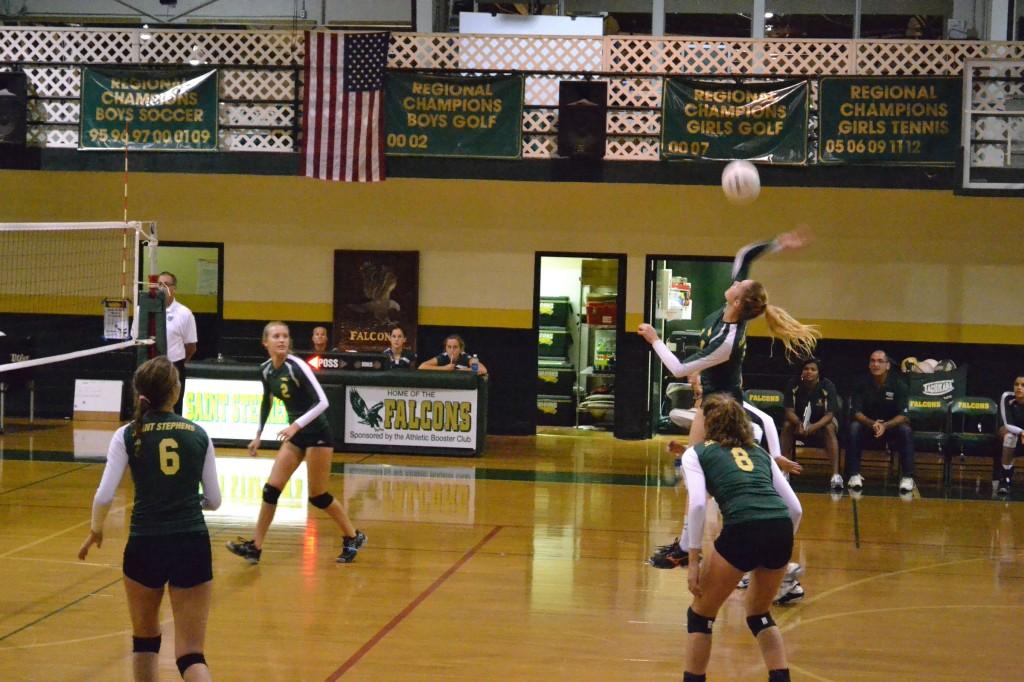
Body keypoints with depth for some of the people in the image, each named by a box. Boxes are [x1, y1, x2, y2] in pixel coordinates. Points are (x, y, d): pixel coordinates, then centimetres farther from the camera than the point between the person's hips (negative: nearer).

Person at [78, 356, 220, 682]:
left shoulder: (128, 435, -1)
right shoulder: (198, 434, 4)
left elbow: (104, 495, -7)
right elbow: (214, 500, 8)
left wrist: (96, 530, 12)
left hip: (145, 544, 0)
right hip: (193, 545, 0)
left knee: (145, 641, 24)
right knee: (191, 654, 0)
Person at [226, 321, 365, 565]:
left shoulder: (297, 367, -21)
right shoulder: (266, 370, 0)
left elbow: (322, 402, -25)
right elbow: (266, 402, 18)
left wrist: (296, 425, -33)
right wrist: (258, 435, 17)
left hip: (317, 433, -6)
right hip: (295, 434, 6)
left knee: (317, 496, 0)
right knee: (271, 489, 0)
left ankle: (353, 537, 19)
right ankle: (255, 547, 6)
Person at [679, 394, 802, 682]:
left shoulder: (696, 453, 17)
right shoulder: (760, 452, 29)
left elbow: (697, 504, -1)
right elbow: (796, 509, 22)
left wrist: (694, 559, 1)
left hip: (743, 530, -5)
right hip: (781, 529, 5)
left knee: (700, 615, 18)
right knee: (759, 614, 29)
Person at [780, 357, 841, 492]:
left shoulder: (828, 386, -22)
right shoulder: (793, 386, -18)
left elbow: (829, 414, -25)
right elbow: (789, 411, -18)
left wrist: (814, 427, -44)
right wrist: (799, 424, -41)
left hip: (822, 422, -1)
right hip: (799, 421, 2)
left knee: (829, 428, -34)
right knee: (787, 425, -29)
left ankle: (836, 474, -39)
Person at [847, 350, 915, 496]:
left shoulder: (898, 385, -11)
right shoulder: (862, 384, -9)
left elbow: (903, 416, -17)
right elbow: (856, 413, -14)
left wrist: (885, 426, -35)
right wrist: (872, 424, -34)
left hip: (892, 425, 0)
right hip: (867, 425, 1)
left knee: (906, 430, -31)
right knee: (854, 427, -30)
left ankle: (908, 477, -26)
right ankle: (854, 475, -28)